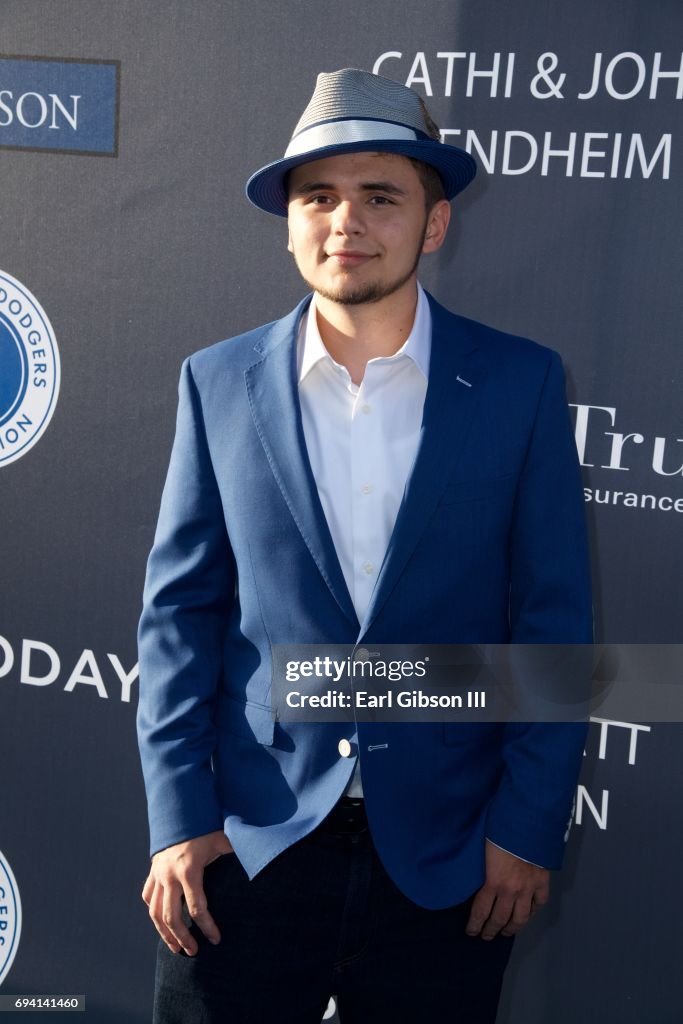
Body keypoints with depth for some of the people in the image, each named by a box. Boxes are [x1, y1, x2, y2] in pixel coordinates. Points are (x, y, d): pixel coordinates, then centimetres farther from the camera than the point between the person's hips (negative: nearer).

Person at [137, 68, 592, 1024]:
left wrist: (528, 828, -5)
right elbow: (180, 606, 1)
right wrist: (179, 814, -4)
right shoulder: (219, 381, 1)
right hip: (246, 841, 1)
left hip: (449, 857, 0)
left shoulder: (521, 383, -3)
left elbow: (553, 621, -2)